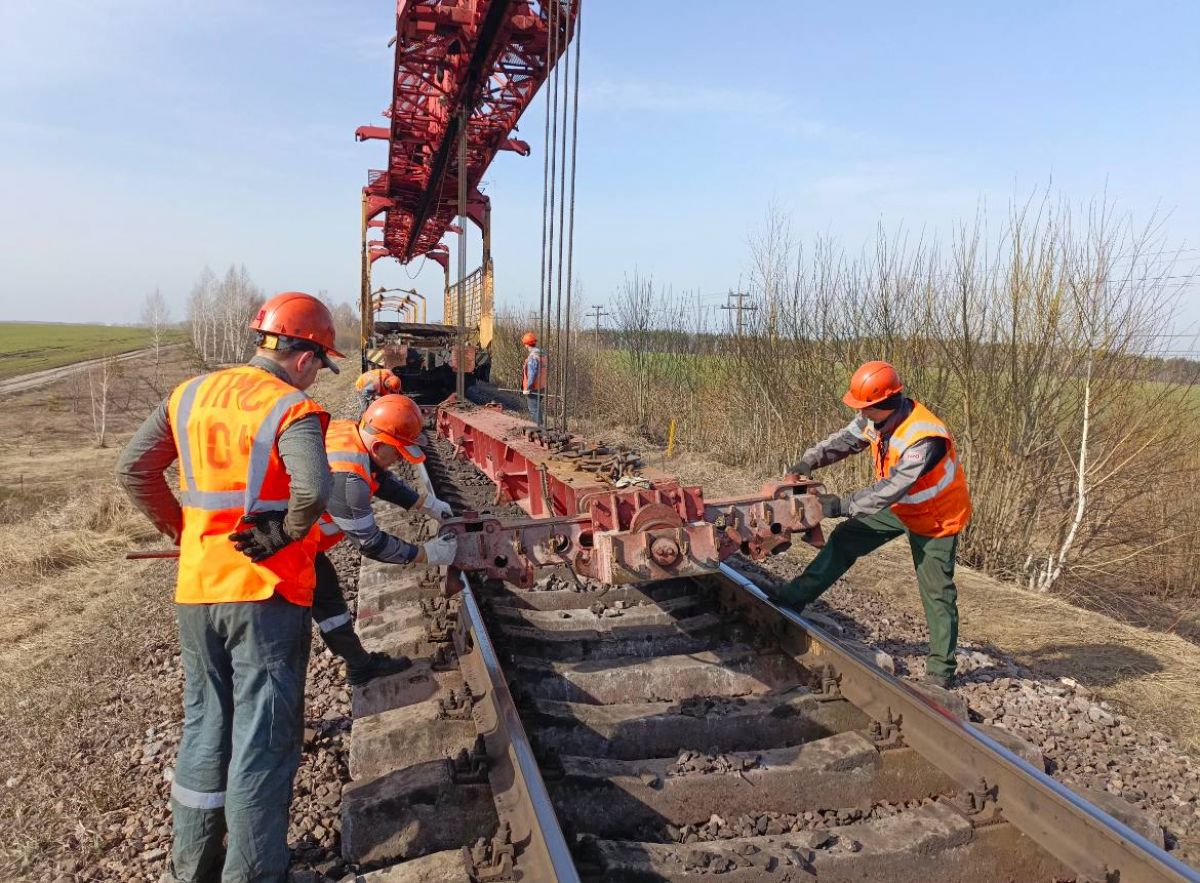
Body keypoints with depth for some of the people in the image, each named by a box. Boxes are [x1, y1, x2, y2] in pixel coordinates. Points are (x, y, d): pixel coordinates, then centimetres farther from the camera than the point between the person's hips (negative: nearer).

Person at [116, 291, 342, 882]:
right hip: (267, 593, -6)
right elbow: (313, 488, -31)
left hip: (196, 589, 7)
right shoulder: (291, 409, -14)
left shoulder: (190, 394, 6)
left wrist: (180, 531, 14)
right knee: (263, 738, 7)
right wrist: (287, 534, -13)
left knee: (204, 725, 21)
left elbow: (133, 469, 9)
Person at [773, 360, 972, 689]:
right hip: (899, 505, 8)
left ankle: (941, 669, 15)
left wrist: (842, 505, -37)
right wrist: (808, 462, -18)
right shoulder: (877, 417, -14)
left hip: (935, 517, -7)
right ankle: (796, 596, 12)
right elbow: (844, 440, -3)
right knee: (845, 539, 4)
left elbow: (891, 489, -38)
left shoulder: (924, 438, -37)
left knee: (936, 591, 1)